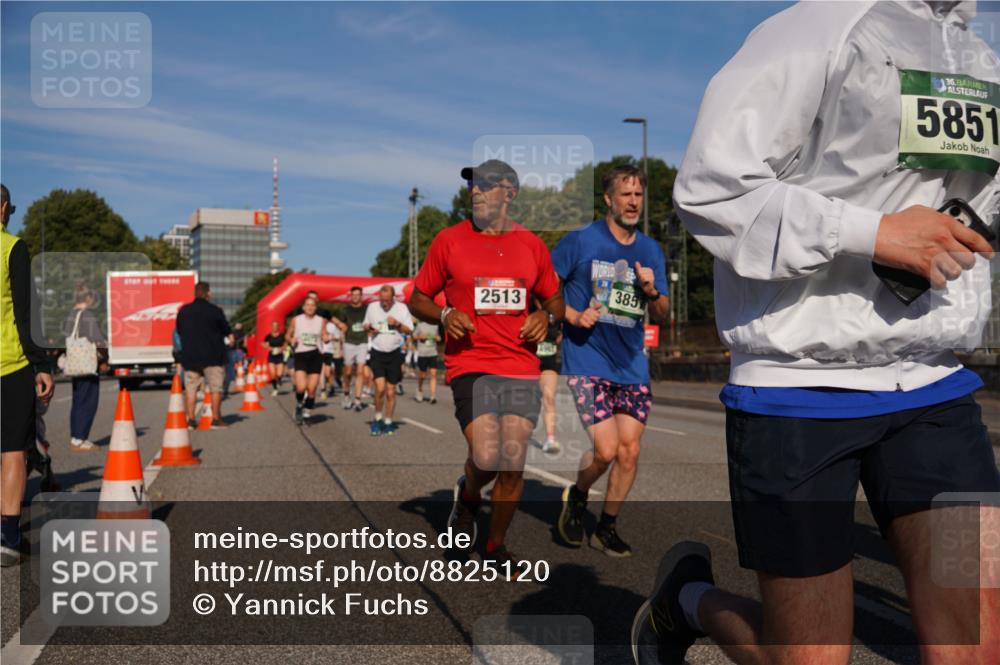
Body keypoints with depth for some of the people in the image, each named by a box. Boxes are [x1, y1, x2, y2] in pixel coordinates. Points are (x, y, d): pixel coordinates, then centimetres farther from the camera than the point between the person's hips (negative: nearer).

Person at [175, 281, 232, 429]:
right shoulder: (214, 311, -8)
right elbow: (227, 332, 2)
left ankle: (190, 419, 4)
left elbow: (179, 331, 15)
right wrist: (230, 337, 23)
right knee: (216, 387, 3)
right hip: (212, 356, -4)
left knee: (191, 388, 8)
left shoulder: (183, 311, 6)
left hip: (189, 356, 4)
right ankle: (216, 419, 4)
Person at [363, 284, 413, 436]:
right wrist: (369, 328, -9)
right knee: (380, 388, -14)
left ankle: (388, 422, 19)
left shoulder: (402, 308, -2)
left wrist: (398, 324, -15)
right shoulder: (372, 307, 2)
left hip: (394, 354, 0)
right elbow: (366, 325, 15)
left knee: (390, 392, 4)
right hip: (377, 353, 0)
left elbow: (409, 330, 3)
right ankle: (377, 419, 7)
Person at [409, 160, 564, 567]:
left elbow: (555, 300, 20)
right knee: (486, 458, -18)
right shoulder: (449, 240, 3)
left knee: (513, 465, 0)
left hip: (522, 369, 3)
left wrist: (546, 317, -2)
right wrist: (444, 316, -11)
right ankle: (468, 495, 20)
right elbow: (418, 298, 9)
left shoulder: (532, 245, 10)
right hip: (470, 365, -2)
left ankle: (496, 547, 22)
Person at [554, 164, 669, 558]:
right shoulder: (580, 241, -4)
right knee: (606, 450, -12)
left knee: (629, 451, 3)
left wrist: (652, 292, -8)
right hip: (587, 362, -5)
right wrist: (573, 316, -14)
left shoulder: (651, 250, 9)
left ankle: (607, 527, 23)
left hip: (632, 365, 5)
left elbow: (662, 315, 13)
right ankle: (576, 497, 20)